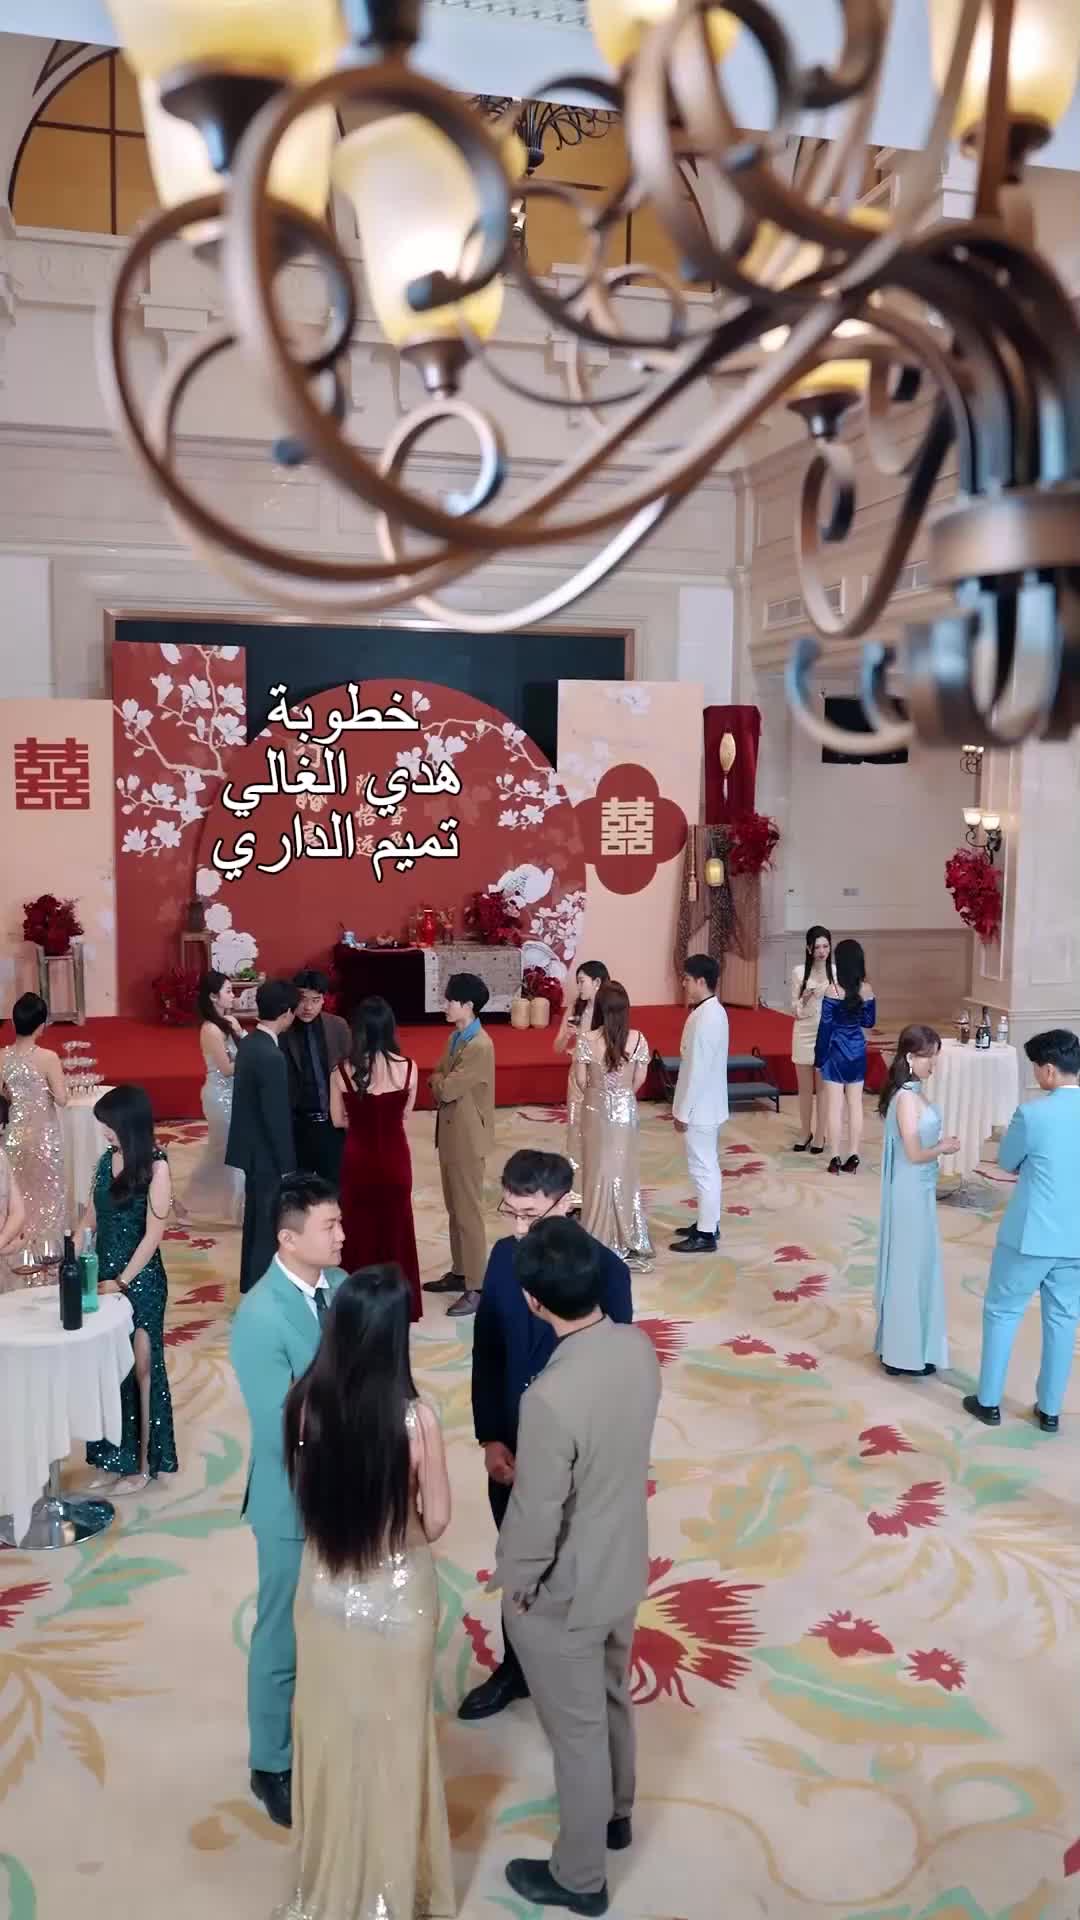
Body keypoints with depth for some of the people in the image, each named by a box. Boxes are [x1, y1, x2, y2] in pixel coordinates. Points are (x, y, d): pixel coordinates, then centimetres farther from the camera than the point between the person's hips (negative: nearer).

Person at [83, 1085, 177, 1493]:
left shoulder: (156, 1168, -15)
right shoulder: (107, 1159, 4)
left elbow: (153, 1235, -15)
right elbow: (90, 1219, 10)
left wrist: (122, 1281, -14)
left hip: (140, 1281, -6)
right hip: (103, 1275, 6)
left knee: (140, 1369, 6)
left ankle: (143, 1463, 18)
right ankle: (114, 1457, 26)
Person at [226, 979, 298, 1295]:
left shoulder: (249, 1043, 5)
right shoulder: (271, 1057, -24)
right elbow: (277, 1118, -22)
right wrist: (287, 1166, -15)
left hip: (253, 1148, 9)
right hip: (267, 1154, -9)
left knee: (256, 1222, 20)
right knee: (268, 1227, 2)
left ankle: (251, 1286, 32)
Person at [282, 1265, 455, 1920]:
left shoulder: (307, 1403, -17)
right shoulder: (415, 1418, -27)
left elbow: (307, 1494, -1)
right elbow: (437, 1521, -14)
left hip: (323, 1595, 3)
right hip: (396, 1603, -3)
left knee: (331, 1735, 24)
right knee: (391, 1742, 19)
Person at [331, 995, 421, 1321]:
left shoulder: (343, 1071, -14)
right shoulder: (408, 1067, -12)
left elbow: (338, 1120, -2)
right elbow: (405, 1115, 2)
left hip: (358, 1159, -1)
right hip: (395, 1157, 1)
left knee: (360, 1228, 16)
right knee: (395, 1226, 17)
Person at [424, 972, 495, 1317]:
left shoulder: (480, 1047, -22)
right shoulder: (456, 1037, 9)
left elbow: (447, 1088, -22)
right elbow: (439, 1081, 13)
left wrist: (440, 1081, -2)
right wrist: (441, 1083, -8)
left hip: (467, 1139, -9)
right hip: (450, 1134, 9)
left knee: (469, 1212, -3)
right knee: (454, 1209, 18)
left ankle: (476, 1288, 4)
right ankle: (460, 1272, 30)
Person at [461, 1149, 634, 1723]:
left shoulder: (604, 1269, -20)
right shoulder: (503, 1255, -7)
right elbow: (486, 1353, 0)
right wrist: (490, 1438, -4)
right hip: (510, 1446, 4)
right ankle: (517, 1668, 43)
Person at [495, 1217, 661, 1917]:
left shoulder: (552, 1397, -37)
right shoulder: (639, 1348, -14)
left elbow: (536, 1518, -26)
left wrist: (514, 1582, -7)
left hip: (564, 1594, -7)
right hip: (624, 1566, 7)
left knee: (577, 1730, 15)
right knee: (612, 1696, 30)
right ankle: (615, 1813, 55)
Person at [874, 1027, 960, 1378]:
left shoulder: (913, 1092, 7)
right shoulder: (908, 1098, -22)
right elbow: (914, 1154, -22)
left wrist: (940, 1144, 1)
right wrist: (944, 1148, -8)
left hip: (918, 1191, 10)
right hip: (910, 1194, -10)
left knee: (915, 1265, 18)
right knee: (910, 1267, 1)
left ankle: (904, 1344, 31)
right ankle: (904, 1353, 13)